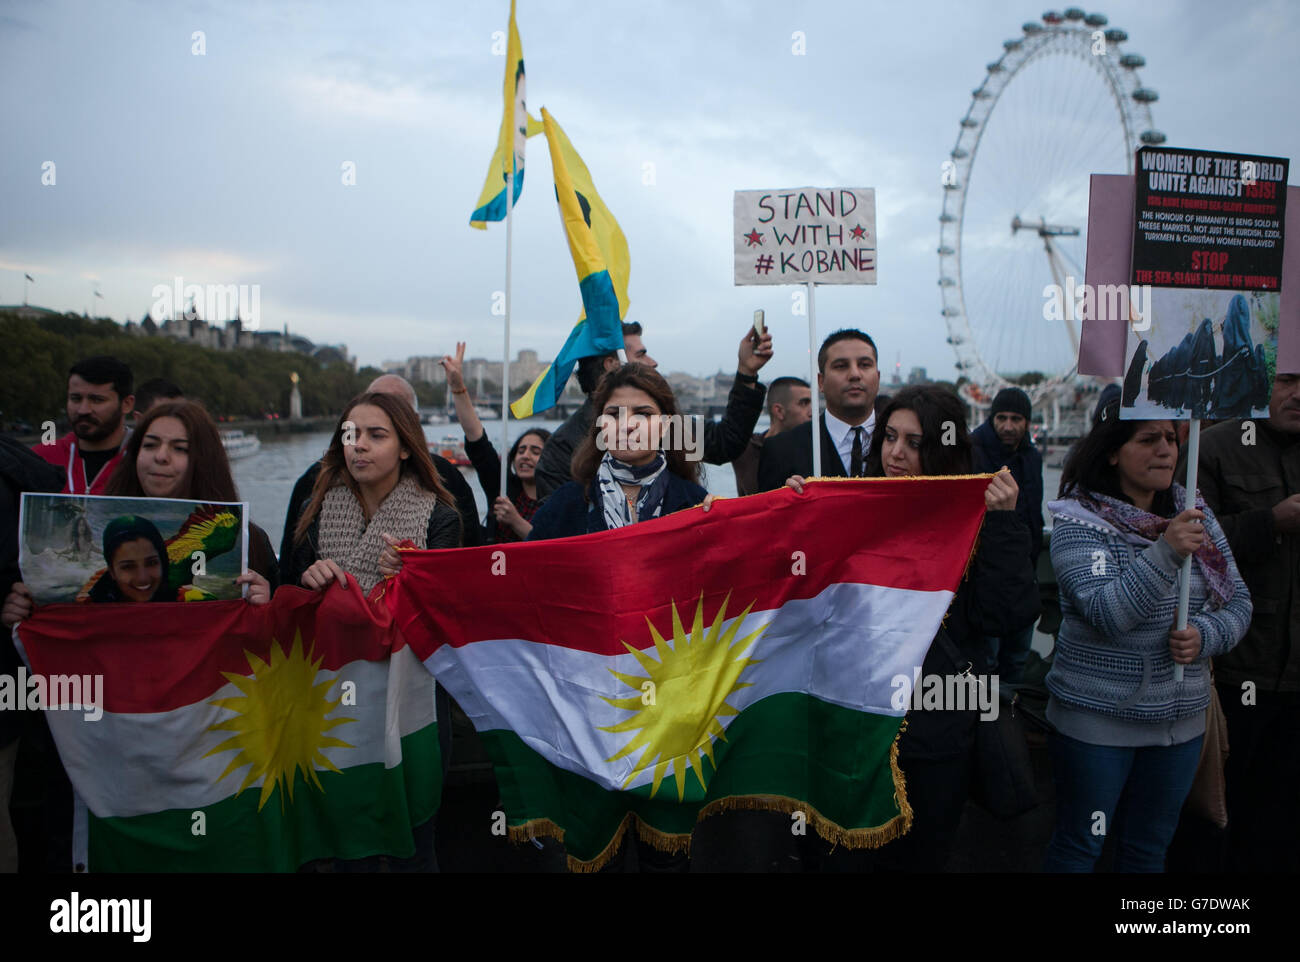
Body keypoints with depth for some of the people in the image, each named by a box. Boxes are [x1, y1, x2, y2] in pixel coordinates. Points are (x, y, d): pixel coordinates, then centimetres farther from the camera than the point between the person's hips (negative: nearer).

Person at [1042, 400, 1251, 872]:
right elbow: (1107, 615, -24)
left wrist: (1205, 636, -13)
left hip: (1182, 719, 5)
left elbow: (1238, 602, 6)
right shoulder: (1079, 521, -14)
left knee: (1150, 848, 20)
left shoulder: (1196, 516, 3)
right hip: (1097, 720, -5)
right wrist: (1166, 553, -32)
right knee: (1079, 846, 9)